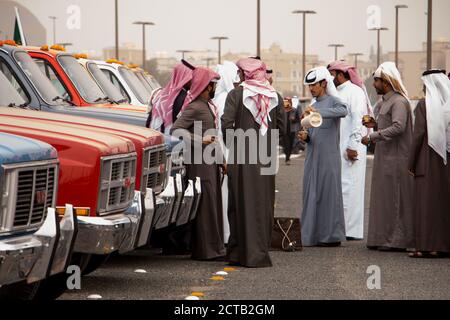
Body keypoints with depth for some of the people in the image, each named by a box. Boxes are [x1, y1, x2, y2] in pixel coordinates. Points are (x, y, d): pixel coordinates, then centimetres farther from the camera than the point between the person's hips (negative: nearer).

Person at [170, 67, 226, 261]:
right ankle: (206, 250, -3)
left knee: (213, 205, 12)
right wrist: (200, 141, -25)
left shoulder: (210, 106, 16)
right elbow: (175, 130, -21)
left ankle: (215, 248, 18)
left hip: (211, 162, 10)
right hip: (200, 163, -9)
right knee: (205, 205, -7)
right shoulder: (194, 108, -13)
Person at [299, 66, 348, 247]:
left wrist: (318, 112, -38)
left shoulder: (333, 101, -4)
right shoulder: (314, 104, 16)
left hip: (328, 156, -7)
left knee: (328, 192, -3)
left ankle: (332, 236, 3)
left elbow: (343, 111, -29)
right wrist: (305, 136, -3)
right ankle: (313, 234, 11)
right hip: (312, 155, 7)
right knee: (311, 193, 6)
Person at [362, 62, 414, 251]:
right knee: (382, 198, 11)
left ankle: (398, 240, -1)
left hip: (395, 158, -10)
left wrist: (372, 137, -24)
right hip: (384, 157, 10)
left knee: (394, 199, -6)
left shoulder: (399, 102, -14)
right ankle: (383, 238, 16)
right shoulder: (383, 102, 16)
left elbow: (398, 127, -26)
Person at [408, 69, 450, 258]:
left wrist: (411, 163, -5)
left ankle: (428, 246, -5)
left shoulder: (424, 105, -8)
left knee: (427, 202, -1)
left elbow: (419, 134, -10)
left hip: (428, 161, -4)